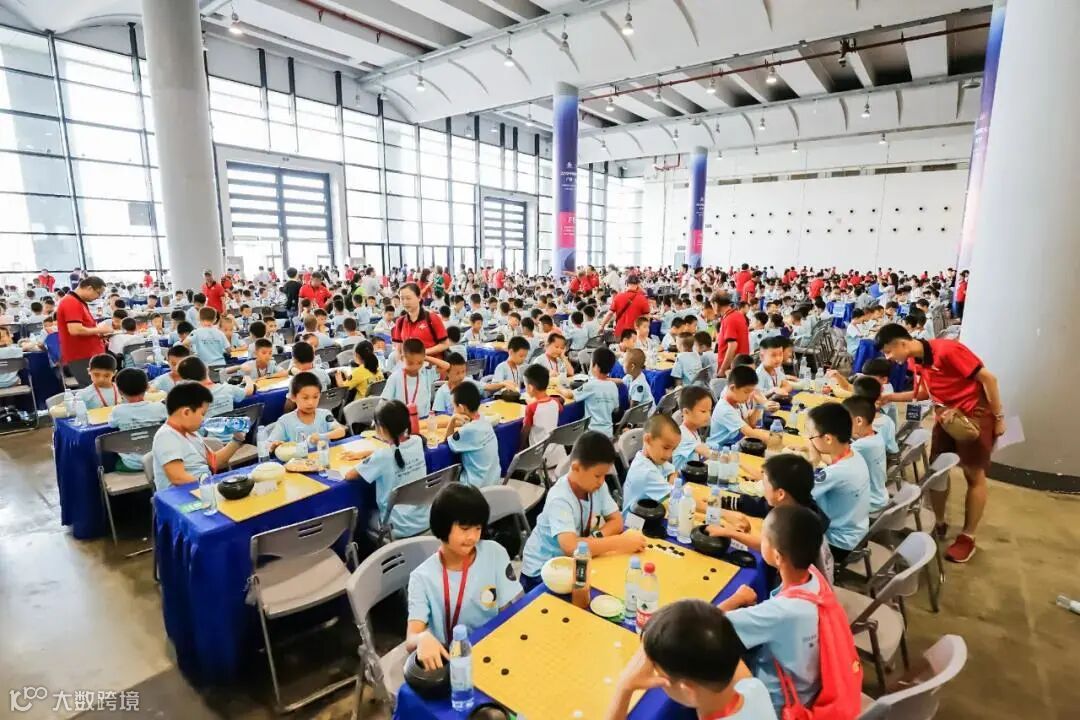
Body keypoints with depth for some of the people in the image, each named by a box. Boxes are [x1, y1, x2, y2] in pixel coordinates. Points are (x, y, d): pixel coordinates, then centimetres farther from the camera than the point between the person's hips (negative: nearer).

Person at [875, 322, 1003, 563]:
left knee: (974, 475, 3)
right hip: (947, 414, 7)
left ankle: (967, 537, 13)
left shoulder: (947, 350, -26)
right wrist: (890, 397, 0)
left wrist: (999, 417, -16)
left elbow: (987, 378, -20)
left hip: (974, 414, -7)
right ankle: (939, 524, 23)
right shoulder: (913, 361, -2)